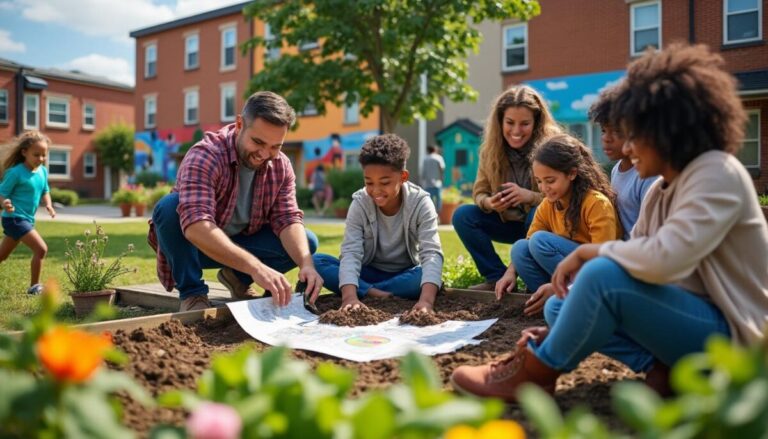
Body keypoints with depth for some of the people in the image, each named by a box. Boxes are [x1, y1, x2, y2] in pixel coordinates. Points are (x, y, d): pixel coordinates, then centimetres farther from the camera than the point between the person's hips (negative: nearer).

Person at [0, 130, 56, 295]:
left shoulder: (43, 171, 5)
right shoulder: (15, 172, -16)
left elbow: (45, 191, 17)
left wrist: (48, 204, -2)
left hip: (27, 219, 8)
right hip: (15, 218, -8)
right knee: (41, 248, -15)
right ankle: (34, 286, -3)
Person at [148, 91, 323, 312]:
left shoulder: (281, 166, -11)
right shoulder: (205, 156, -30)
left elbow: (288, 219, -17)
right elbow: (196, 226, -44)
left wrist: (306, 264, -38)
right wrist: (256, 267, -55)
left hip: (241, 242, 4)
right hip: (193, 243, -4)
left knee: (307, 242, -15)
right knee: (170, 206, -34)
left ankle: (237, 277, 7)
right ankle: (192, 293, -15)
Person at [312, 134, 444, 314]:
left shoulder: (420, 203, -18)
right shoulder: (360, 203, -15)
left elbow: (432, 253, -30)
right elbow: (350, 252, -26)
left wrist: (426, 299, -49)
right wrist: (349, 296, -45)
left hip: (405, 274, 0)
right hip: (370, 273, 1)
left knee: (429, 274, -35)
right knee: (317, 261, -23)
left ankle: (366, 293, -24)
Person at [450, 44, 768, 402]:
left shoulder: (717, 173, -17)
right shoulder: (660, 192, 9)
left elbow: (663, 260, -32)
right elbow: (637, 262, 6)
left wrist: (589, 251, -16)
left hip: (727, 338, -9)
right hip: (692, 319, 9)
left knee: (604, 274, -30)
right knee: (560, 307, 4)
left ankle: (535, 373, -12)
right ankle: (664, 368, -9)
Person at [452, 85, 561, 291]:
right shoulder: (490, 150, -6)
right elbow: (479, 192, -4)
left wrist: (530, 196, -39)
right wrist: (489, 203, -29)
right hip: (509, 223, 4)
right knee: (463, 215, -15)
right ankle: (498, 276, -5)